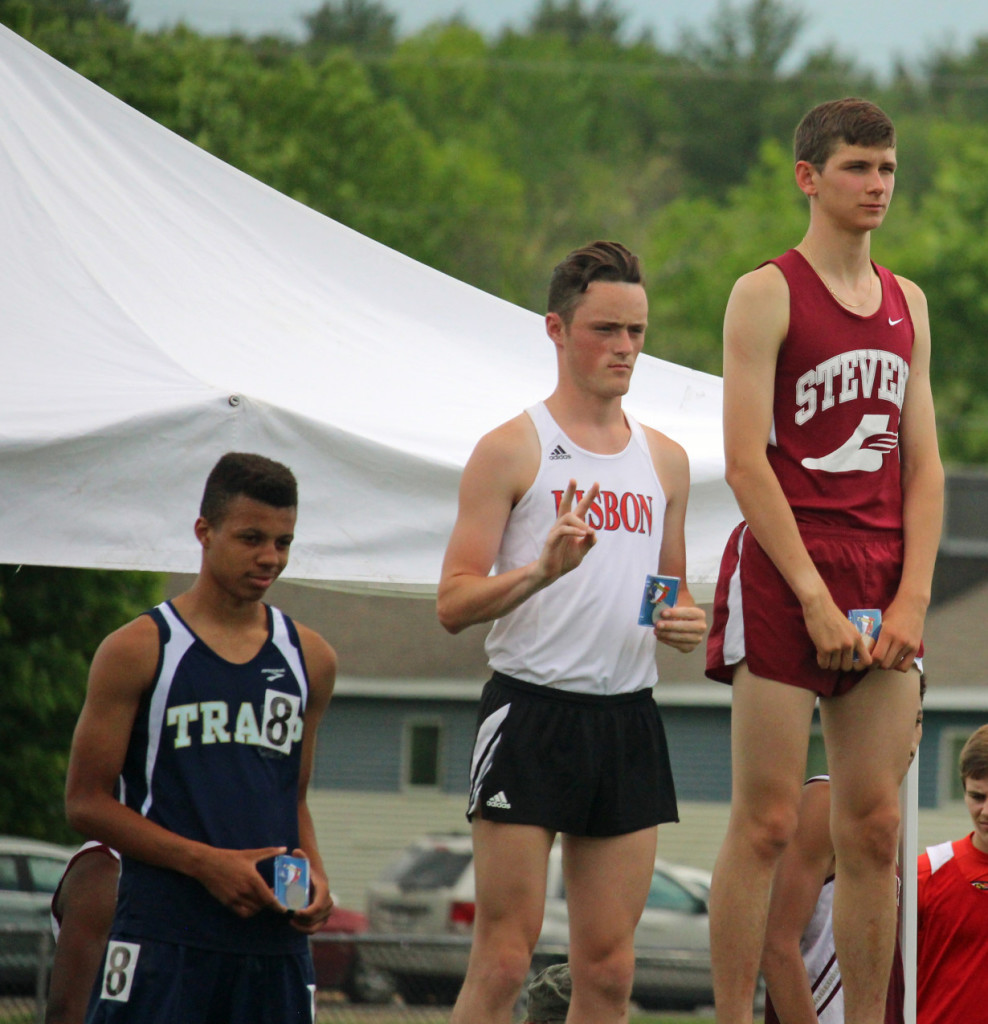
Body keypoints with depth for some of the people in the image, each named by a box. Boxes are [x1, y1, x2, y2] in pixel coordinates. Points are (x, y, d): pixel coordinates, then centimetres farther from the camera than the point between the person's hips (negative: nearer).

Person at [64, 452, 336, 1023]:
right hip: (164, 933, -4)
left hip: (277, 941, 5)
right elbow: (86, 803, -2)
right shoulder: (139, 651, 0)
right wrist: (207, 863, -12)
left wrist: (314, 873, 4)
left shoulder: (310, 660, 15)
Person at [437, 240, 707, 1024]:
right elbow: (455, 603, -6)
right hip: (531, 713, -5)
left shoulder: (664, 460, 15)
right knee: (503, 959, -9)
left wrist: (687, 623, 3)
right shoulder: (512, 450, -2)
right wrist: (541, 571, -23)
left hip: (628, 717, 5)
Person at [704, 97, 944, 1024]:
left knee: (873, 828, 4)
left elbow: (922, 465, 13)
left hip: (883, 580, 6)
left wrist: (911, 598, -1)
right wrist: (814, 596, -15)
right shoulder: (767, 295, -3)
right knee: (767, 822, -7)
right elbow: (744, 462, -10)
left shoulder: (907, 305, 15)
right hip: (784, 570, -6)